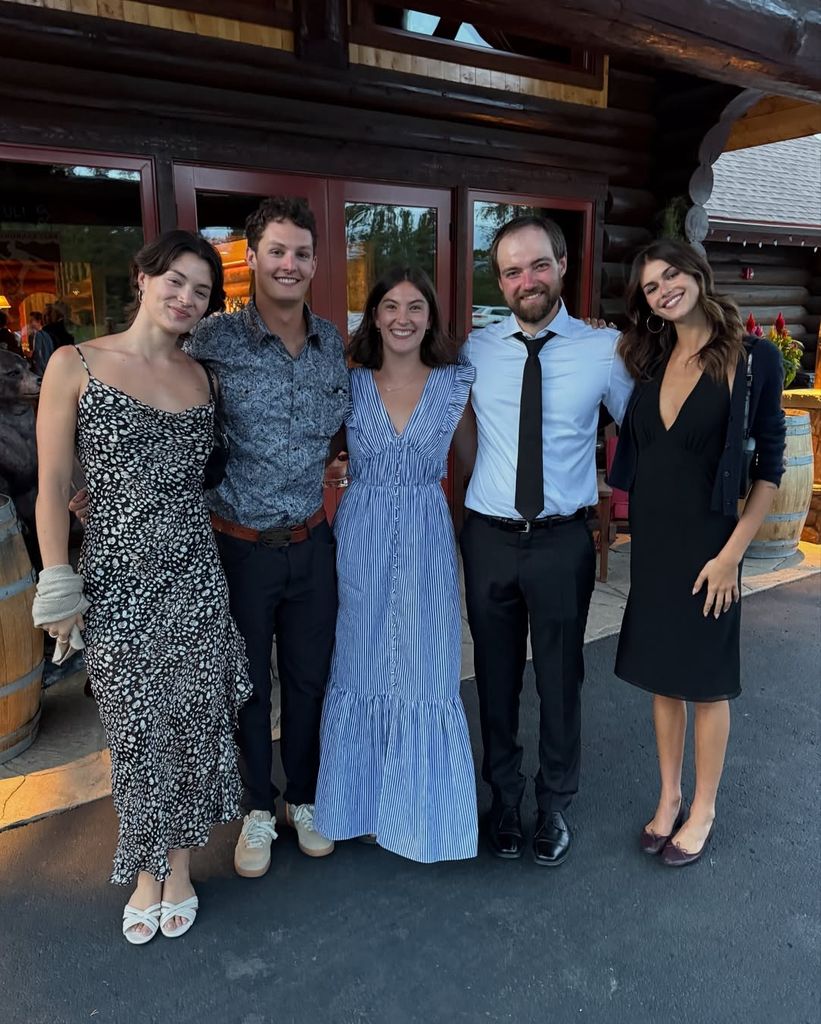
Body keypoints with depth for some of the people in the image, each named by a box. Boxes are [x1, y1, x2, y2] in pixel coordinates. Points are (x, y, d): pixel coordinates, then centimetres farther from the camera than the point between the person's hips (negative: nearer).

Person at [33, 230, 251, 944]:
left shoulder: (201, 377, 8)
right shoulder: (75, 365, -4)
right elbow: (53, 488, -4)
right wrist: (59, 589, -6)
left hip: (195, 574, 3)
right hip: (116, 578, -3)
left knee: (194, 719, 10)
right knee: (136, 728, 9)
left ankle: (178, 860, 33)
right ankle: (146, 866, 33)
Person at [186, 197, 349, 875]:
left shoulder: (331, 341, 2)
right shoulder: (213, 341, -11)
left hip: (311, 543, 3)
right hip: (239, 546, -3)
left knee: (309, 678, 15)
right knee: (247, 684, 13)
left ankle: (304, 798, 39)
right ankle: (258, 809, 36)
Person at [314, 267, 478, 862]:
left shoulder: (456, 383, 2)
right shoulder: (350, 385, 3)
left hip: (426, 542, 0)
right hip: (359, 539, 1)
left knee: (425, 672, 4)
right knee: (360, 668, 11)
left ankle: (419, 808, 27)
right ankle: (361, 800, 33)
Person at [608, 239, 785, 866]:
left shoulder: (752, 357, -8)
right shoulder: (651, 360, 5)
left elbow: (771, 465, -8)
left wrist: (731, 552, -12)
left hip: (706, 541, -4)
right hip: (650, 538, 5)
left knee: (706, 679, 9)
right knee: (662, 672, 14)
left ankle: (703, 810, 28)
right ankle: (670, 797, 32)